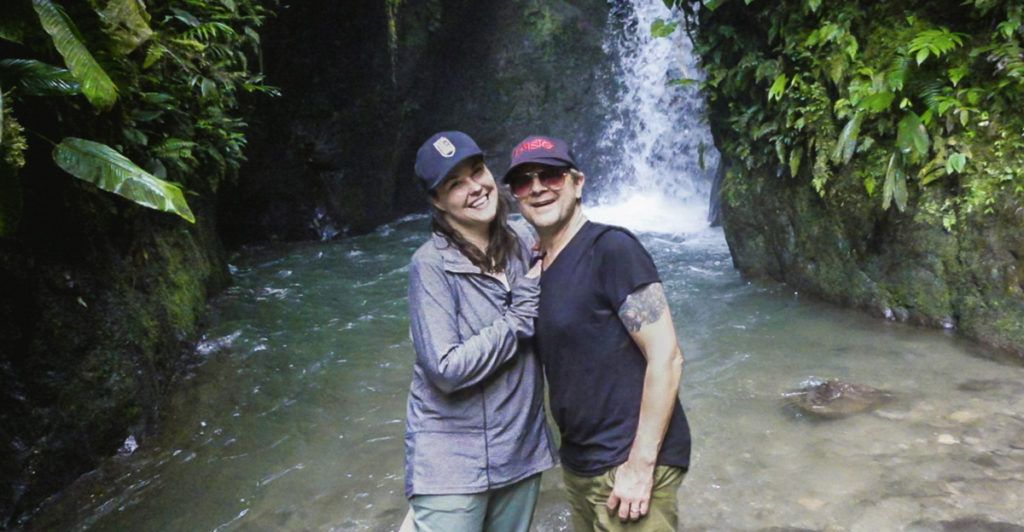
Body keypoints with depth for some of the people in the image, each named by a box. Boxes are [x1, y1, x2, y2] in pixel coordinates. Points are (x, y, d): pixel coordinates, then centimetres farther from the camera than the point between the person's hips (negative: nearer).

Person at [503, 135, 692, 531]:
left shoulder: (611, 249, -15)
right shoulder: (537, 265, 7)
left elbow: (666, 357, -19)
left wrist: (641, 464, -18)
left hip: (629, 466, -7)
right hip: (578, 466, 7)